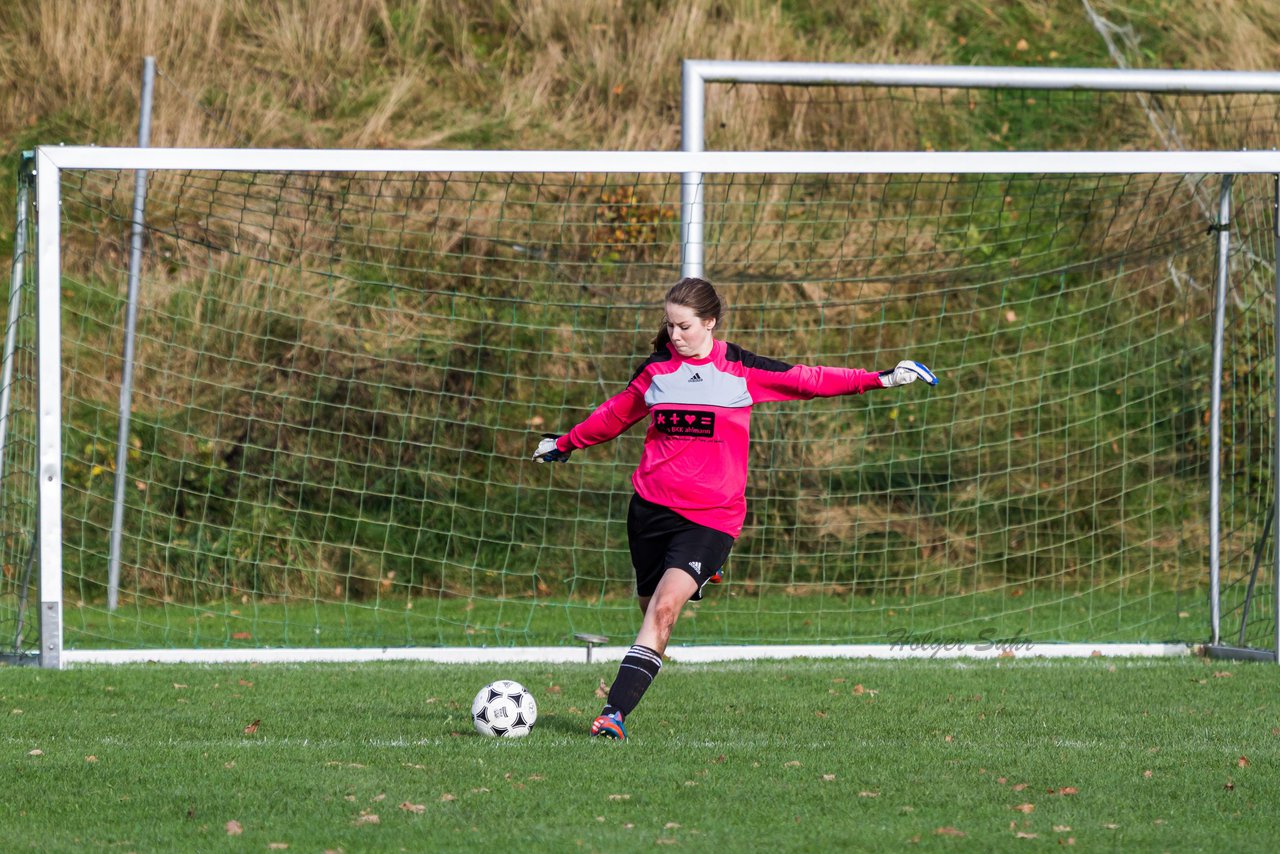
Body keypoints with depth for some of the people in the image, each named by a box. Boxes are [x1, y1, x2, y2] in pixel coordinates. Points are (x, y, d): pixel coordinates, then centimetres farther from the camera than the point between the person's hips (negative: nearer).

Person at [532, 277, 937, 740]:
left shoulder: (741, 370, 0)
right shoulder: (656, 370, 9)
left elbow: (809, 381, 5)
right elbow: (615, 414, 26)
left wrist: (881, 378, -1)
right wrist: (565, 443, 37)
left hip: (711, 516, -4)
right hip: (652, 506, 4)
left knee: (664, 610, -20)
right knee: (652, 608, 8)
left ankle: (615, 713, -26)